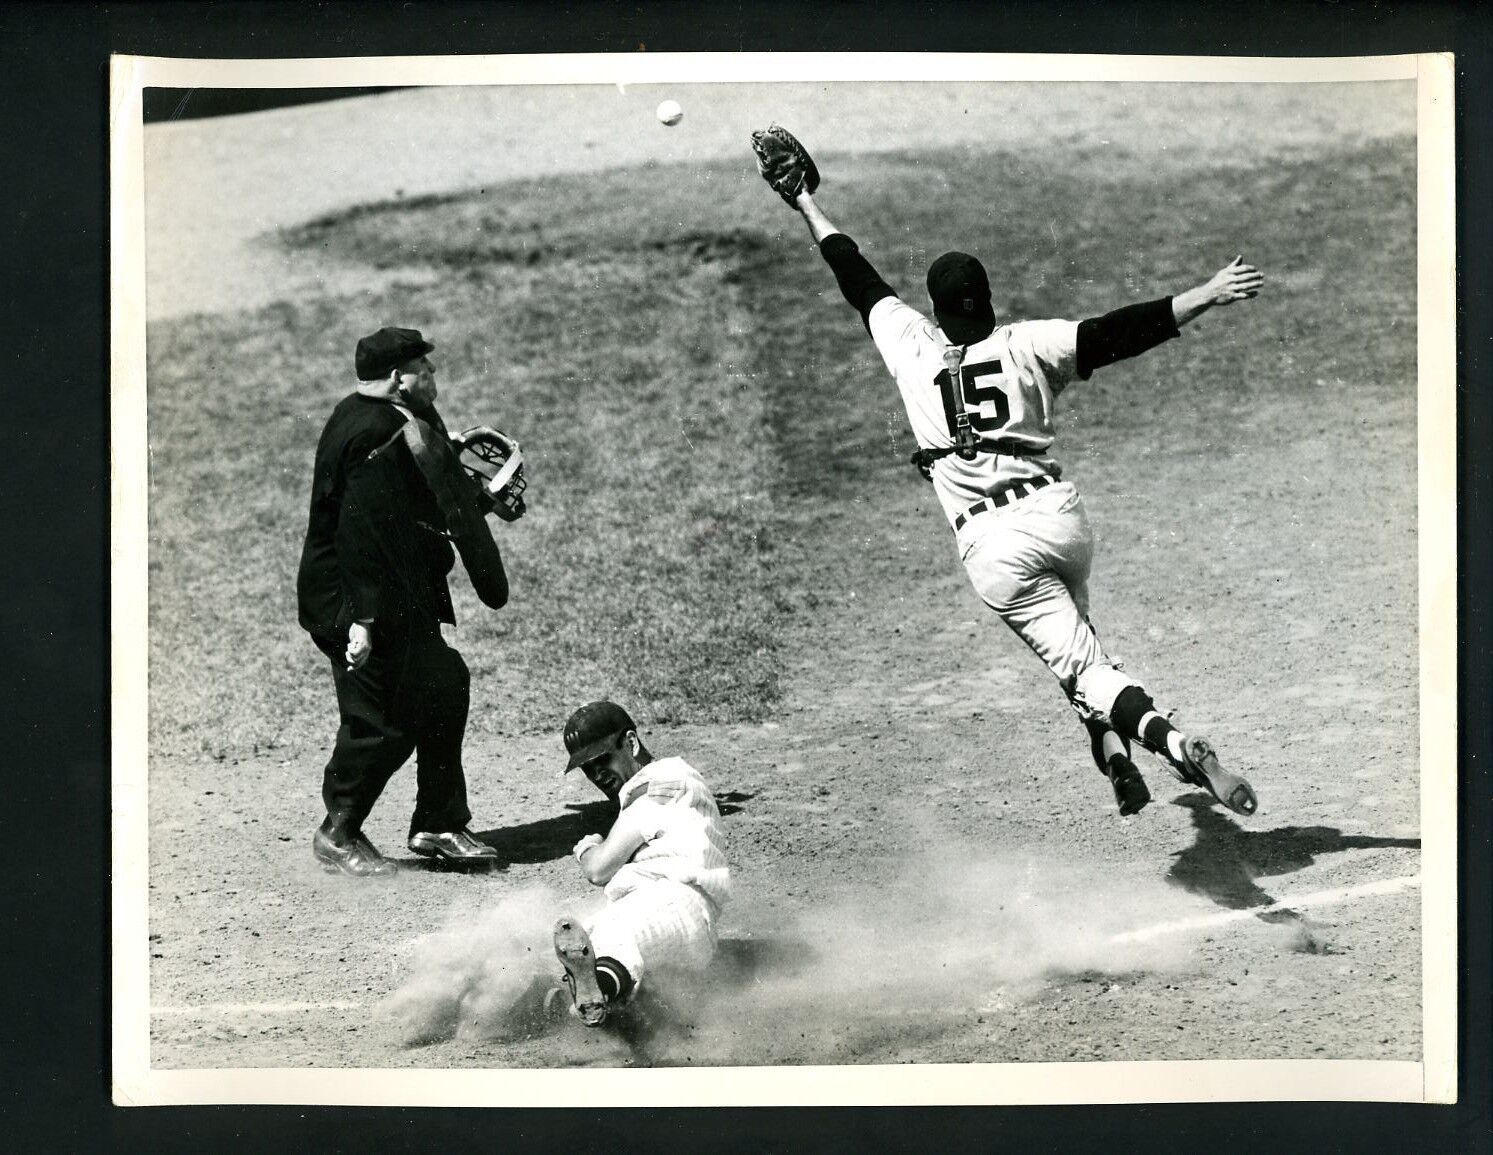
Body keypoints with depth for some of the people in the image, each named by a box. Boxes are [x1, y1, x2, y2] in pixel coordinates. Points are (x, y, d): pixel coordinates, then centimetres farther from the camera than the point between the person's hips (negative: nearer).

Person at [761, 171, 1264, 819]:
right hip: (1060, 515, 2)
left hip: (991, 544, -2)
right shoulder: (1023, 344, 4)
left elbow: (857, 278, 19)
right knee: (1074, 631, 31)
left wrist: (807, 205, 32)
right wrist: (1204, 297, -10)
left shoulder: (912, 347, 6)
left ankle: (1174, 742, -29)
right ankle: (1113, 745, 15)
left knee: (1078, 661, -7)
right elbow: (1114, 334, -7)